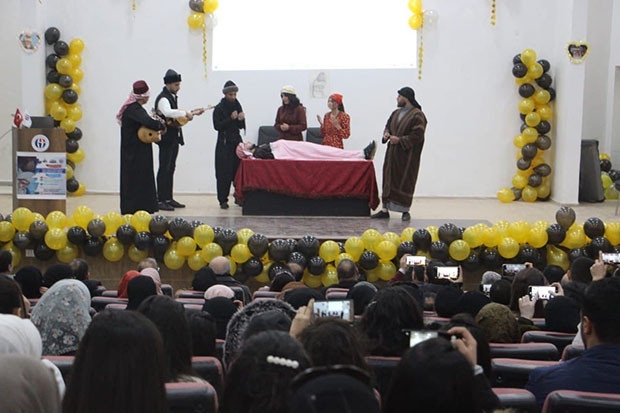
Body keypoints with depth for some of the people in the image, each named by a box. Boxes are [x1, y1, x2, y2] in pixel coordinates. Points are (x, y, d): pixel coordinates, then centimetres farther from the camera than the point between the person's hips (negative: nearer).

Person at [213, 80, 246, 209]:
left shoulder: (237, 106, 12)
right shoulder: (219, 108, -3)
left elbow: (241, 126, 15)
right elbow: (217, 126, -11)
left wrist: (241, 119, -7)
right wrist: (231, 119, -18)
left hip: (237, 141, 5)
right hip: (224, 143, -4)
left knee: (238, 170, 1)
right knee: (224, 173, -6)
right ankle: (223, 200, -2)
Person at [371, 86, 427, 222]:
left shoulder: (417, 115, -11)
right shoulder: (396, 113, 13)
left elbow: (417, 136, -16)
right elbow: (388, 125, 23)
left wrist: (400, 140, -18)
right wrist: (386, 133, 1)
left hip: (406, 156, -7)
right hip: (392, 154, 7)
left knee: (405, 182, -1)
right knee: (388, 180, 5)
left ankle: (405, 210, 9)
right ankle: (385, 209, 10)